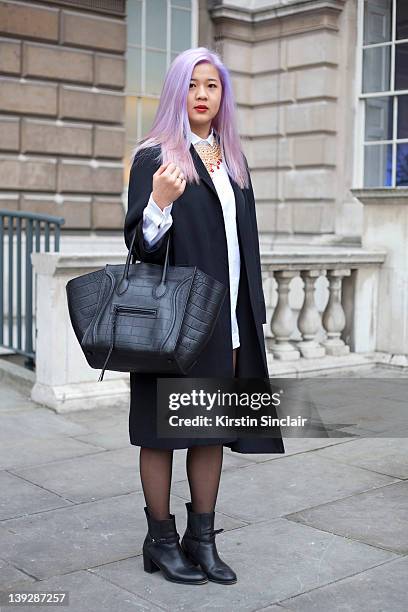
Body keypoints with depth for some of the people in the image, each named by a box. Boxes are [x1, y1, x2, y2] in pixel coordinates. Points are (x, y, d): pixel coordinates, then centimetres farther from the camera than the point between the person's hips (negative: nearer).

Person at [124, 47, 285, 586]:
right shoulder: (154, 156, -5)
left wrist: (253, 314, 12)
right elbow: (141, 246, -10)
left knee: (213, 429, 11)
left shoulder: (232, 160, 13)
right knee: (163, 430, 4)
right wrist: (160, 202, -30)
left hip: (227, 319, 6)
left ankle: (202, 538, 23)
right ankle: (161, 541, 19)